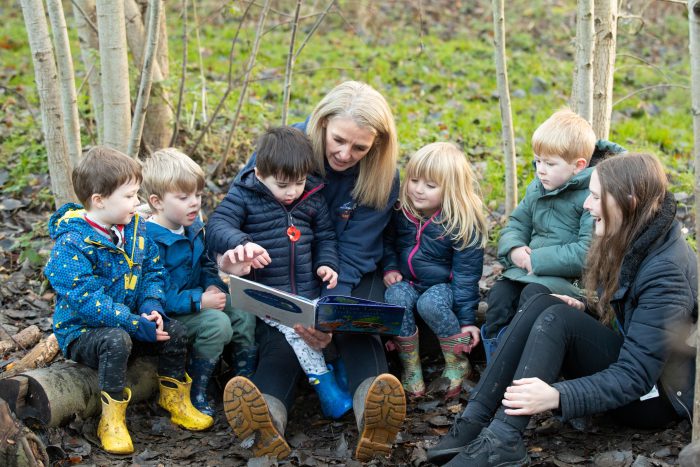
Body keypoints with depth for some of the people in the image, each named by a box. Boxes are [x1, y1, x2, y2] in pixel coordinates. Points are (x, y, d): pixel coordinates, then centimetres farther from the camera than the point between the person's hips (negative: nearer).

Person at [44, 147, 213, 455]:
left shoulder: (135, 227, 2)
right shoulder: (72, 244, -22)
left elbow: (153, 271, 5)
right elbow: (85, 299, -29)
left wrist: (151, 308, -16)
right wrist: (136, 324, -32)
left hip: (130, 320, 7)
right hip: (82, 331, -7)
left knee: (175, 331, -11)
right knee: (116, 340, -36)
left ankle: (174, 399, 12)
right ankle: (111, 420, -21)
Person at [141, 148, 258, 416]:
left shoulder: (192, 227, 6)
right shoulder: (150, 240, -23)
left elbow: (206, 264, 19)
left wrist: (213, 287, -3)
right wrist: (199, 301, -26)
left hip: (198, 300, 8)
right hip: (168, 314, -8)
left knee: (243, 316, -7)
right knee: (217, 323, -28)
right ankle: (194, 394, -16)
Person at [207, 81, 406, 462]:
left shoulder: (381, 179, -14)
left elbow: (352, 257, -18)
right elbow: (220, 218, -18)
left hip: (352, 277, 0)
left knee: (356, 330, -32)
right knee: (280, 334, -31)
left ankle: (373, 422, -61)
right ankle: (268, 424, -61)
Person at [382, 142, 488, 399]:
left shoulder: (464, 223, -17)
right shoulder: (401, 211, -5)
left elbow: (466, 273, -13)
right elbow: (388, 240, 16)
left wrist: (467, 319, -13)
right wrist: (389, 267, -3)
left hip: (442, 284, -4)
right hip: (406, 281, 4)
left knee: (431, 304, -35)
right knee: (396, 298, -30)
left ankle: (457, 364, -11)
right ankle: (410, 367, -16)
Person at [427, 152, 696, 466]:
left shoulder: (666, 270, -25)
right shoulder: (633, 240, 2)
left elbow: (635, 376, -29)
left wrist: (557, 396, -42)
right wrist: (586, 309, -3)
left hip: (660, 395, -8)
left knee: (558, 319, -26)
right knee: (542, 304, -12)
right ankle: (476, 421, -20)